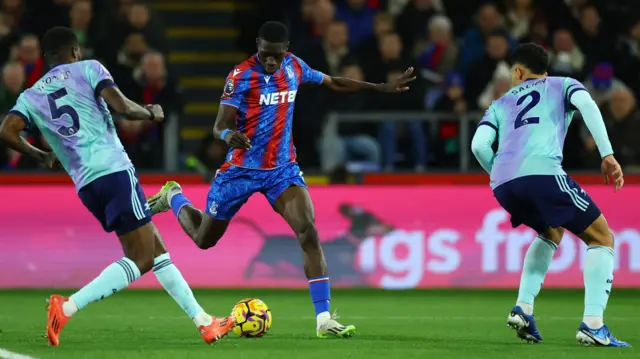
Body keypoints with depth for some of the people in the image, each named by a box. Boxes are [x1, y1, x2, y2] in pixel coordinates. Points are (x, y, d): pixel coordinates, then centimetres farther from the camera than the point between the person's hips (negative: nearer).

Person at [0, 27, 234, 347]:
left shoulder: (31, 96, 17)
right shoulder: (87, 69, 5)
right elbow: (122, 107, -8)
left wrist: (43, 157, 17)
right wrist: (151, 113, 12)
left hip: (85, 185, 6)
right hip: (115, 170, -6)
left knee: (155, 249, 15)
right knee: (140, 259, -6)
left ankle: (203, 323, 16)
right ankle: (67, 307, -22)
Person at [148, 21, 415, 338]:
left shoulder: (294, 67, -2)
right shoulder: (241, 76, -18)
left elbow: (333, 83, 15)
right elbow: (220, 126, -22)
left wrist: (382, 88, 14)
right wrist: (228, 135, -46)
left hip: (282, 169, 3)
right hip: (241, 169, -3)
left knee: (308, 233, -18)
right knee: (204, 239, 13)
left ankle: (324, 320, -19)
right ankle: (173, 197, 47)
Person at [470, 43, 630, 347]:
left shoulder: (500, 104, 33)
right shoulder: (562, 85, 25)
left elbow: (479, 145, 15)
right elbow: (585, 103, 1)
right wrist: (607, 155, -4)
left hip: (502, 183, 5)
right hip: (541, 171, -5)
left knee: (552, 232, 32)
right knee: (602, 239, 8)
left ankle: (523, 309, 17)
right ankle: (593, 325, -9)